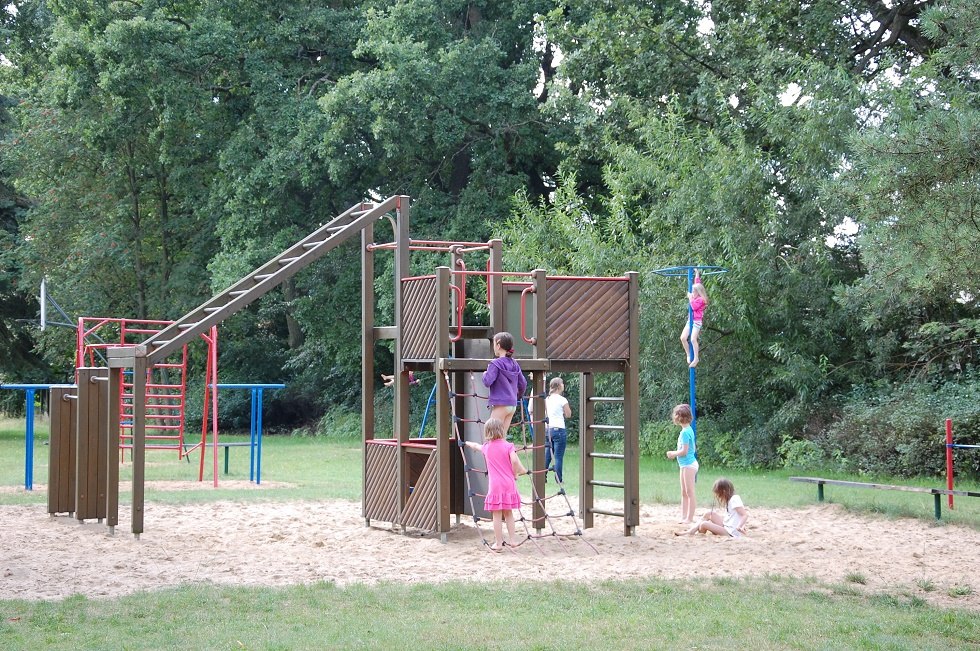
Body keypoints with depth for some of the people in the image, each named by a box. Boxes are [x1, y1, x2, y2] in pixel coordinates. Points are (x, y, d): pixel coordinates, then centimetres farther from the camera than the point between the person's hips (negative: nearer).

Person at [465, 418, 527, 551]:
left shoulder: (487, 447, 8)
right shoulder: (508, 446, -1)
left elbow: (476, 446, 30)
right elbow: (514, 461, -18)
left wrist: (467, 443, 52)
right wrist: (515, 473, 2)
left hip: (495, 485, 0)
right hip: (509, 485, 1)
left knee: (497, 515, 1)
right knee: (508, 513, 14)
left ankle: (498, 543, 3)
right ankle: (511, 540, 16)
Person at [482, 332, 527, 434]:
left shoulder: (496, 364, -11)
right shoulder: (514, 364, 11)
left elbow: (487, 382, -19)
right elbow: (523, 383, 16)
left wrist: (485, 374, 3)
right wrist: (519, 396, 35)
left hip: (500, 404, -8)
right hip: (512, 405, 8)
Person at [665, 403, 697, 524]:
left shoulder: (685, 432, -19)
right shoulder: (688, 430, 10)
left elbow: (684, 451, -22)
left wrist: (673, 453, -6)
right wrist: (675, 453, 12)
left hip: (689, 464, -10)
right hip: (685, 465, 10)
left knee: (689, 492, -4)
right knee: (684, 493, 14)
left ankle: (690, 518, 1)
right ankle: (683, 517, 19)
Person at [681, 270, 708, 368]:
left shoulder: (701, 300, -12)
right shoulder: (695, 297, 11)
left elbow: (694, 307, -22)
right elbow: (697, 283, 21)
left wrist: (690, 298, -16)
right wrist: (697, 275, 29)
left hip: (697, 322, -9)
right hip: (690, 320, 9)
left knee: (693, 339, -22)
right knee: (683, 338, -6)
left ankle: (696, 358, -16)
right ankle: (688, 355, 5)